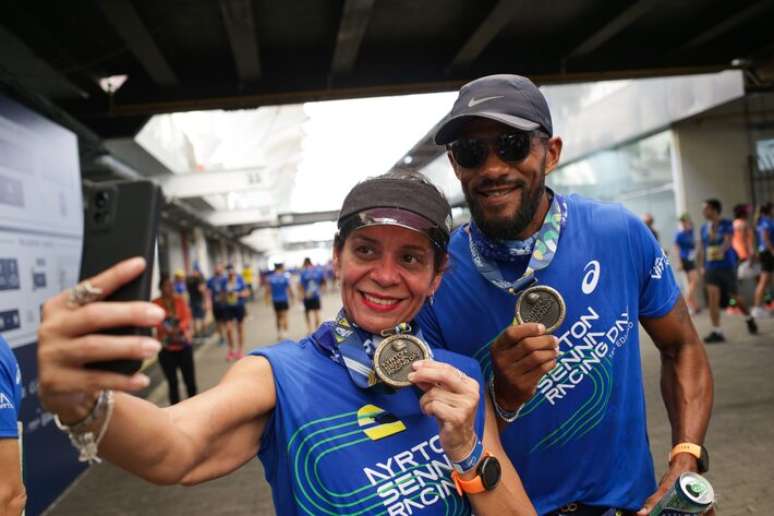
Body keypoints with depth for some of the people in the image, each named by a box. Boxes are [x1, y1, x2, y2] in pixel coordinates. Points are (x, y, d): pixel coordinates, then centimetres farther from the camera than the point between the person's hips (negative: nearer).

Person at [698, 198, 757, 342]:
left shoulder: (726, 224, -5)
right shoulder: (704, 227, 7)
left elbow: (728, 241, -21)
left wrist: (721, 250, -41)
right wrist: (701, 266, 10)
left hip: (727, 266, -3)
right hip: (710, 267, 3)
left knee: (734, 296, 9)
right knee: (712, 296, -12)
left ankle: (749, 319, 39)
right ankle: (717, 332, -11)